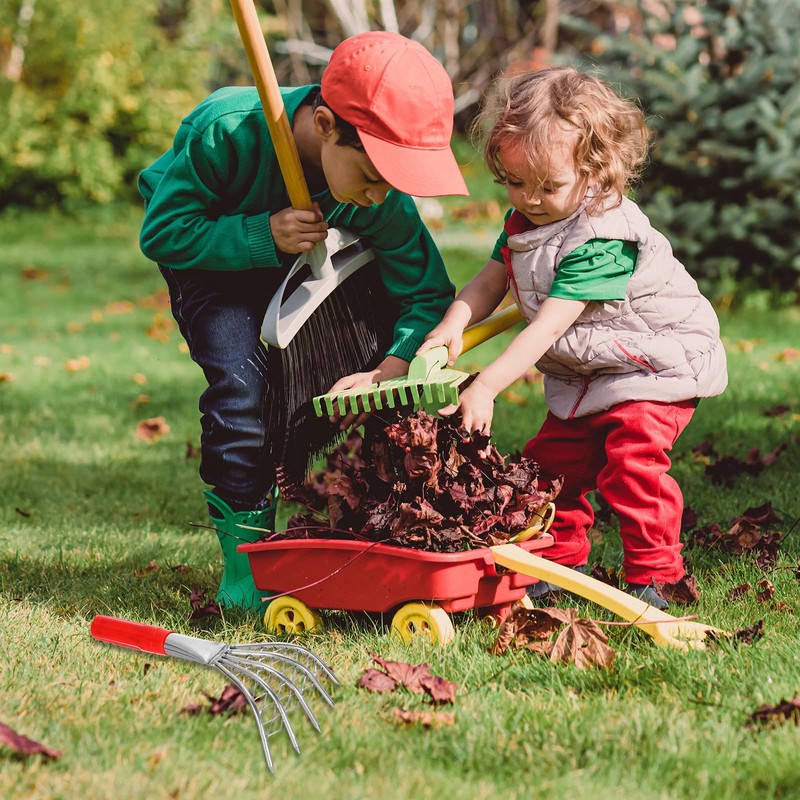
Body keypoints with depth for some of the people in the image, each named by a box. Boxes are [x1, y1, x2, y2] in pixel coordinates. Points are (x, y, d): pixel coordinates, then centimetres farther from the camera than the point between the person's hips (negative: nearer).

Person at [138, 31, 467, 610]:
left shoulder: (384, 198, -30)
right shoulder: (228, 131, -40)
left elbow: (428, 292, -21)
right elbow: (161, 234, -29)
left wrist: (388, 371, -39)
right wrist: (263, 237, -41)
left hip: (299, 259, 4)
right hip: (209, 254, -3)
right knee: (242, 383, -21)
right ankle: (244, 567, -8)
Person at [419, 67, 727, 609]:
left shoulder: (601, 237, -31)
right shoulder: (524, 221, -4)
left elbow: (548, 326, -36)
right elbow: (489, 283, -2)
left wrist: (485, 389, -40)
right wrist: (453, 324, -25)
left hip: (656, 364, -8)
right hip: (583, 378, 8)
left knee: (632, 463, -22)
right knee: (551, 461, 5)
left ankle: (652, 576, -12)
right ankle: (562, 562, 22)